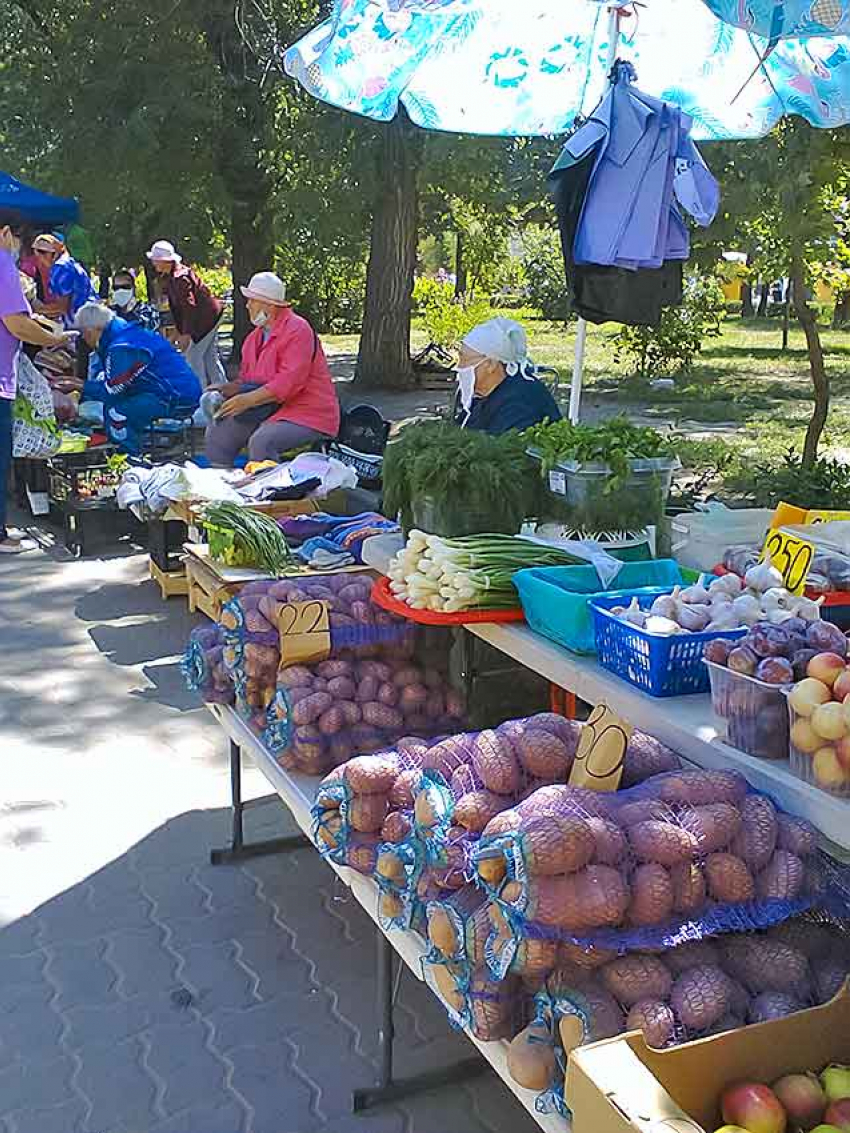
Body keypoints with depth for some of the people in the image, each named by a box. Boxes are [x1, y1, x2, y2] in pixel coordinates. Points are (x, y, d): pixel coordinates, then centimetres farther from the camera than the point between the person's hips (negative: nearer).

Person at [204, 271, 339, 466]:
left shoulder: (298, 330, -14)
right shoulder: (255, 336, 14)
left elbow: (290, 382, -24)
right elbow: (246, 379, 21)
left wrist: (248, 399, -26)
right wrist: (224, 390, 0)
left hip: (307, 414, -9)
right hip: (269, 410, 9)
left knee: (261, 442, -33)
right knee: (218, 432, 0)